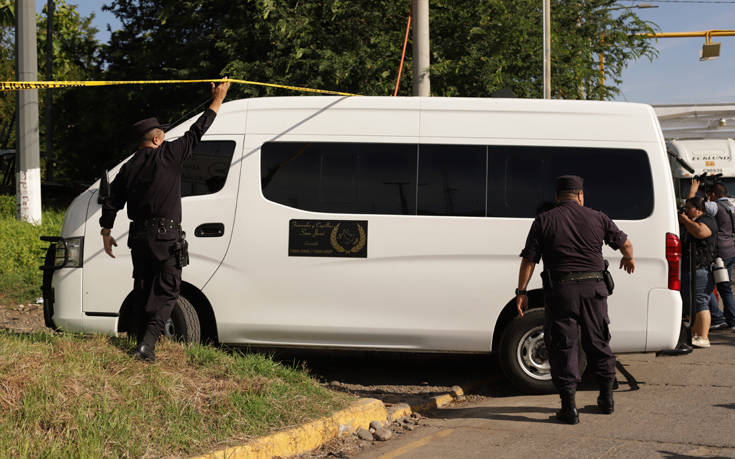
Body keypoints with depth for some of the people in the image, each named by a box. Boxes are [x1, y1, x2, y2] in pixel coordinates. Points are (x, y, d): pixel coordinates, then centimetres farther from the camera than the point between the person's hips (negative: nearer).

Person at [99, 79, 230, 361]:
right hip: (165, 237, -6)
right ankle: (148, 343, -17)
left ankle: (141, 342, 15)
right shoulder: (167, 156, -5)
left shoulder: (129, 168, 10)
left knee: (142, 290, 14)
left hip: (138, 237, 6)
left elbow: (111, 203, 13)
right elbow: (196, 133, 2)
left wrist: (106, 233, 26)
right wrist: (217, 100, 13)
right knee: (166, 291, -3)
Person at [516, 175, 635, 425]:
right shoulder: (597, 218, 6)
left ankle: (569, 405, -2)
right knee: (598, 341, 17)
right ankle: (606, 397, 26)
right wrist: (628, 258, 41)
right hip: (594, 287, 2)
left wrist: (521, 291, 3)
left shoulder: (544, 221, 0)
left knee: (563, 346, 2)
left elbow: (528, 259, -3)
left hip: (561, 290, -2)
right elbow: (624, 242, 19)